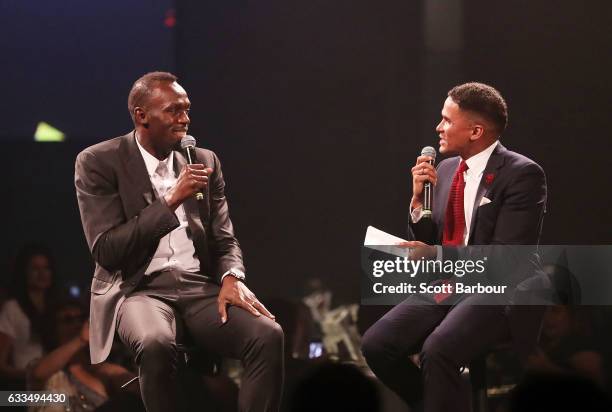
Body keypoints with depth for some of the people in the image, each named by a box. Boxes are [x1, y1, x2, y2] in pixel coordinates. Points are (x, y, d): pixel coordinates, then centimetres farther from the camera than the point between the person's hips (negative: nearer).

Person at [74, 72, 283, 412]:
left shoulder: (205, 161, 13)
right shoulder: (98, 163, -2)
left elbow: (224, 239, 15)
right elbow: (106, 250, -10)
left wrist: (232, 278, -10)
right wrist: (171, 201, -16)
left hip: (201, 288, 4)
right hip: (138, 289, -4)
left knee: (269, 336, -26)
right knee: (156, 343, -40)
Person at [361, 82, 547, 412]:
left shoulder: (522, 174, -10)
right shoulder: (446, 170, 11)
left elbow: (508, 257, -17)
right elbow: (428, 245, 14)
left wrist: (437, 255, -22)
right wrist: (418, 200, -3)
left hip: (498, 293, -7)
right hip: (447, 286, 7)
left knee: (436, 351, -32)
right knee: (376, 344, -13)